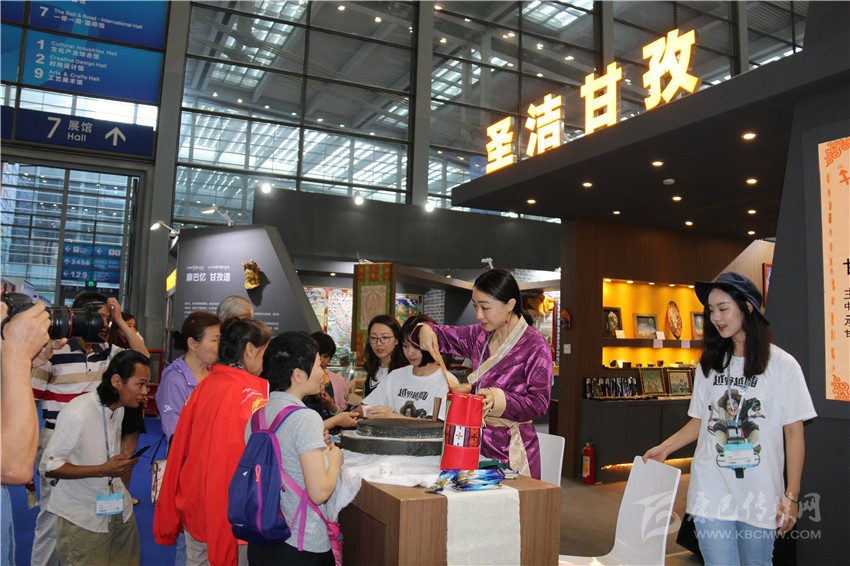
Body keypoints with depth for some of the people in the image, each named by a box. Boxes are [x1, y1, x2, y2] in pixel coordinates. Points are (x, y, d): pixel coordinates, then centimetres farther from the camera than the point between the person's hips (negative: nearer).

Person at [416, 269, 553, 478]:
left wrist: (499, 400, -29)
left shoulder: (535, 346, -13)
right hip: (477, 440, 6)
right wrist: (425, 330, -8)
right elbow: (444, 336, 16)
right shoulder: (480, 336, 6)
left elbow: (539, 403, -13)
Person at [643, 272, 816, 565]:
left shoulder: (782, 365, -6)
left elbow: (794, 432, -3)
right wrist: (664, 448, 2)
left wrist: (792, 495, -4)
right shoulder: (709, 364, 6)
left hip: (760, 496, -2)